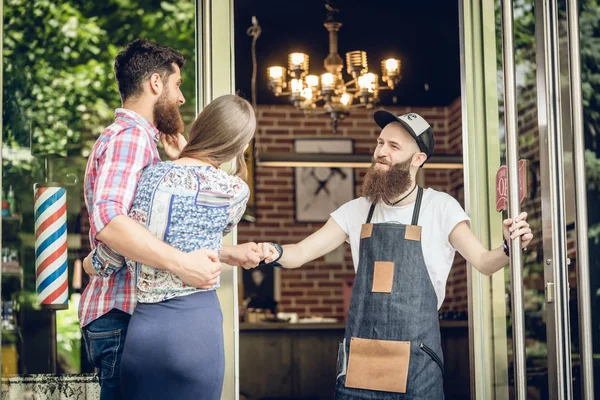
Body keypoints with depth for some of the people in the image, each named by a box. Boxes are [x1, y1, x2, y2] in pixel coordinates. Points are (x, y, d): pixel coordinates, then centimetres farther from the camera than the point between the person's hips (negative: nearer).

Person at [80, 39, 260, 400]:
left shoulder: (138, 139, 22)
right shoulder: (129, 136, -12)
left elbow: (162, 240, 24)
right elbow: (107, 218, -30)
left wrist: (228, 254, 19)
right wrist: (182, 263, -32)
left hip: (131, 311, 10)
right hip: (122, 316, -10)